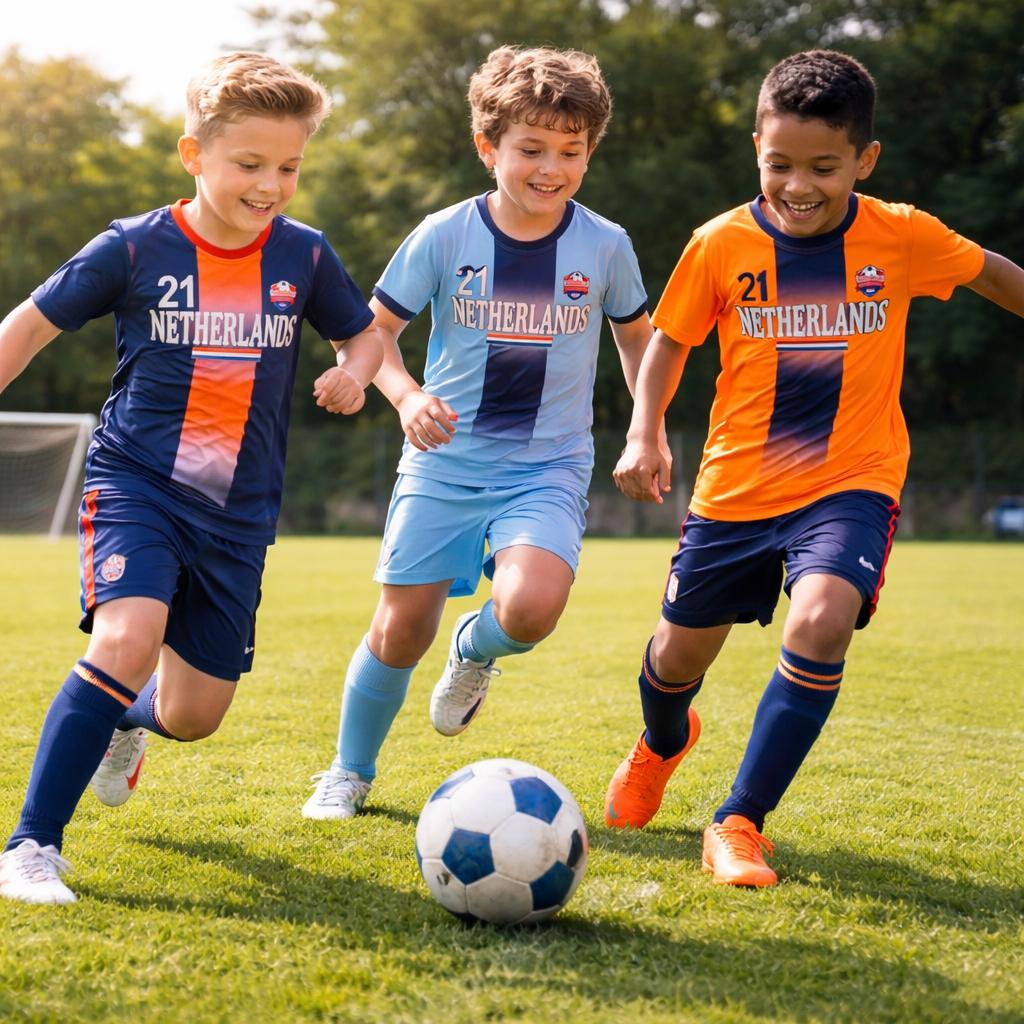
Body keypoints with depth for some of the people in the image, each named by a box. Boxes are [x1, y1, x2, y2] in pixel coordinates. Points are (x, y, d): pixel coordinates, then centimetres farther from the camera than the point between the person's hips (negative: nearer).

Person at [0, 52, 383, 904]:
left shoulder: (304, 256, 0)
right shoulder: (135, 249, -7)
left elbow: (363, 331, 16)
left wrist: (353, 374, -6)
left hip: (240, 512, 3)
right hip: (136, 482, -3)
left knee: (194, 715, 9)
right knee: (128, 638, -30)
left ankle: (125, 718, 49)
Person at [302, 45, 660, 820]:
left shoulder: (606, 247, -3)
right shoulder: (444, 237, -6)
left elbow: (637, 334, 15)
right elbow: (375, 328, 2)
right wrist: (406, 396, -16)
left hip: (549, 469, 0)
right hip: (444, 463, 0)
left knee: (530, 606, -27)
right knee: (402, 629, 1)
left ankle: (476, 648, 12)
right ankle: (349, 773, 27)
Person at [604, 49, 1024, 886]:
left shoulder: (900, 237, -7)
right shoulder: (721, 245, -8)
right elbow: (670, 340, 4)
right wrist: (644, 433, -10)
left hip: (851, 482, -1)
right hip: (737, 485, 2)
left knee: (822, 622, -28)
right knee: (679, 654, 11)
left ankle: (740, 823, -13)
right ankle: (664, 744, 51)